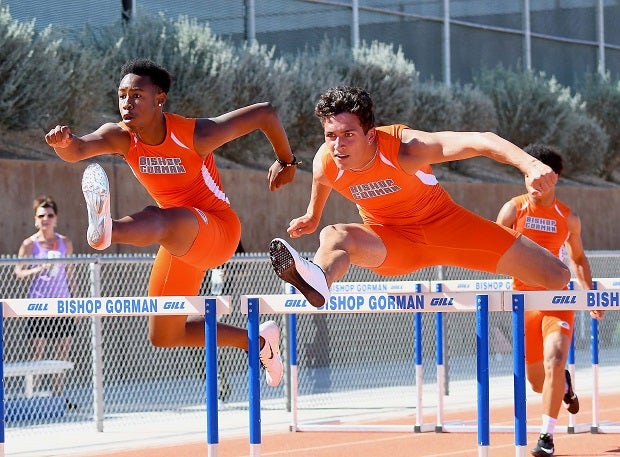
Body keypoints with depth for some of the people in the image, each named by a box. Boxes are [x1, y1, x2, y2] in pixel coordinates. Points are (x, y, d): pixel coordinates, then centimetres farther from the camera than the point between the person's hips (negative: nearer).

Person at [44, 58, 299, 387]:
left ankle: (106, 230, -77)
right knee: (162, 336, 13)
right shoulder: (120, 137, -9)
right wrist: (64, 142, -55)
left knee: (161, 222, -41)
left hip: (217, 229, -7)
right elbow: (78, 150, -30)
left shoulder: (195, 134, -21)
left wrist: (286, 162, 1)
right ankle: (257, 341, 29)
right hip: (181, 242, 7)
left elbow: (265, 113, -13)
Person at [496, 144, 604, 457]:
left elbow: (578, 258, 16)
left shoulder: (568, 217, 2)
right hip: (524, 301, 1)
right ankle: (564, 386, 48)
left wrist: (589, 293, 6)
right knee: (536, 380, 10)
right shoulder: (514, 208, -4)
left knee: (554, 361, -24)